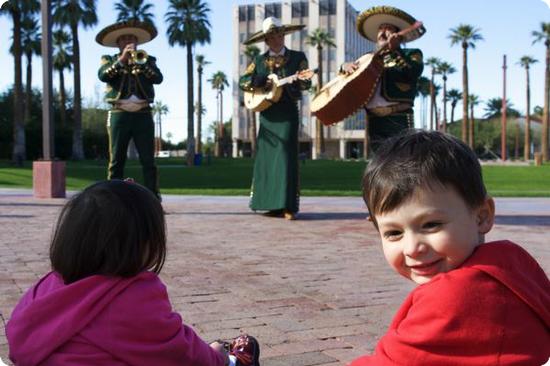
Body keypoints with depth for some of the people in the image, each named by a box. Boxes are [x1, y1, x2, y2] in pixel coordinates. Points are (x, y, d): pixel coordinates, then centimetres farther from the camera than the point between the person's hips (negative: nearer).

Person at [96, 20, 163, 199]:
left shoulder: (147, 60, 17)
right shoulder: (109, 60, 15)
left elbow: (158, 78, -2)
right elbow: (103, 75, -6)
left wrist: (140, 61, -13)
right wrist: (121, 59, -14)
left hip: (143, 115, 0)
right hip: (119, 115, 0)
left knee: (148, 161, -4)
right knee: (116, 161, 0)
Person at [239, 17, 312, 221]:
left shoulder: (297, 57, 6)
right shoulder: (259, 61, 12)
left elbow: (306, 83, -2)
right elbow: (242, 81, 9)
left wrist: (302, 80, -25)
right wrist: (258, 84, -10)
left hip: (288, 112, -3)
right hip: (267, 113, 4)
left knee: (286, 156, -11)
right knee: (267, 156, 3)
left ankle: (288, 206, -12)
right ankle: (273, 204, 10)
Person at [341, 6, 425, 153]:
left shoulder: (411, 54, 8)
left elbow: (414, 72, -12)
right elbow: (347, 76, 21)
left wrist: (394, 51, -20)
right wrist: (346, 66, -1)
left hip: (398, 119, -5)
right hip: (374, 120, 5)